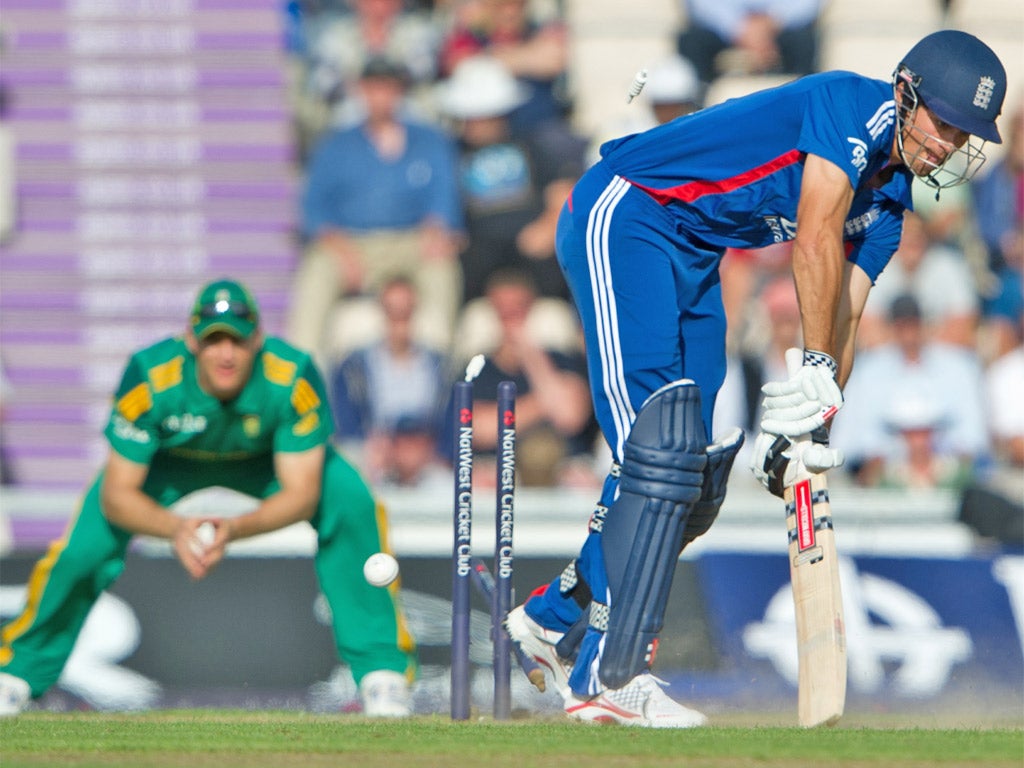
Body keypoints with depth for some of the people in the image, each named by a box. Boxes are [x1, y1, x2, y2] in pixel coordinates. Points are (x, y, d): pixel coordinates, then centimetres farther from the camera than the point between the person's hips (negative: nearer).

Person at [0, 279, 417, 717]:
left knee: (350, 501, -25)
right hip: (169, 462, 0)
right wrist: (175, 528, -52)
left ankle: (380, 669, -11)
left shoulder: (293, 378, -36)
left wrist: (234, 529, -50)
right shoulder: (149, 378, -37)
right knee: (83, 546, -19)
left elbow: (301, 493, -32)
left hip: (265, 461, 0)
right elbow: (116, 494, -31)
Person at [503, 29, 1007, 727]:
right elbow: (815, 240, -26)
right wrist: (818, 368, -28)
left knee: (696, 485, 8)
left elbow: (843, 312, 4)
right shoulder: (856, 104, -18)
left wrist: (800, 432, -8)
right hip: (623, 220, -10)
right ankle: (608, 676, -23)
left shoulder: (888, 205, 9)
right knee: (658, 452, -20)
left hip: (696, 261, 10)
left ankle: (557, 617, 26)